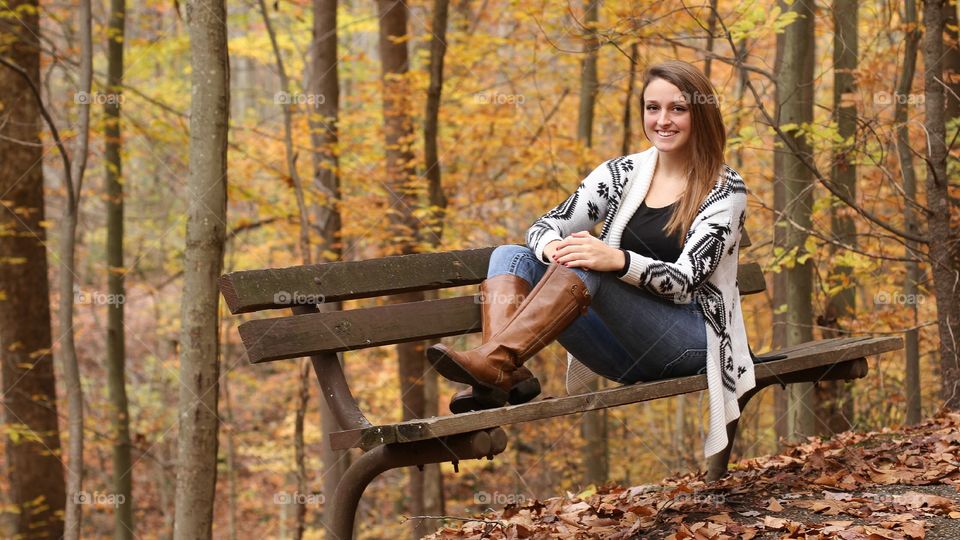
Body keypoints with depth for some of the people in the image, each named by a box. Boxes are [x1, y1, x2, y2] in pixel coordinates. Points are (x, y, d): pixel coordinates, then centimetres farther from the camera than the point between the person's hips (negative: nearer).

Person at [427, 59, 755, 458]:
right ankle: (503, 376, -37)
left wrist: (617, 260, -34)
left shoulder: (725, 190, -3)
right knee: (510, 256, -11)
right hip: (625, 346, 6)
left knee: (588, 265, -30)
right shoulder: (623, 173, 11)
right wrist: (554, 249, -22)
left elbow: (684, 279, -15)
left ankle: (496, 359, -41)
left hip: (689, 343, -5)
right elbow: (544, 226, 4)